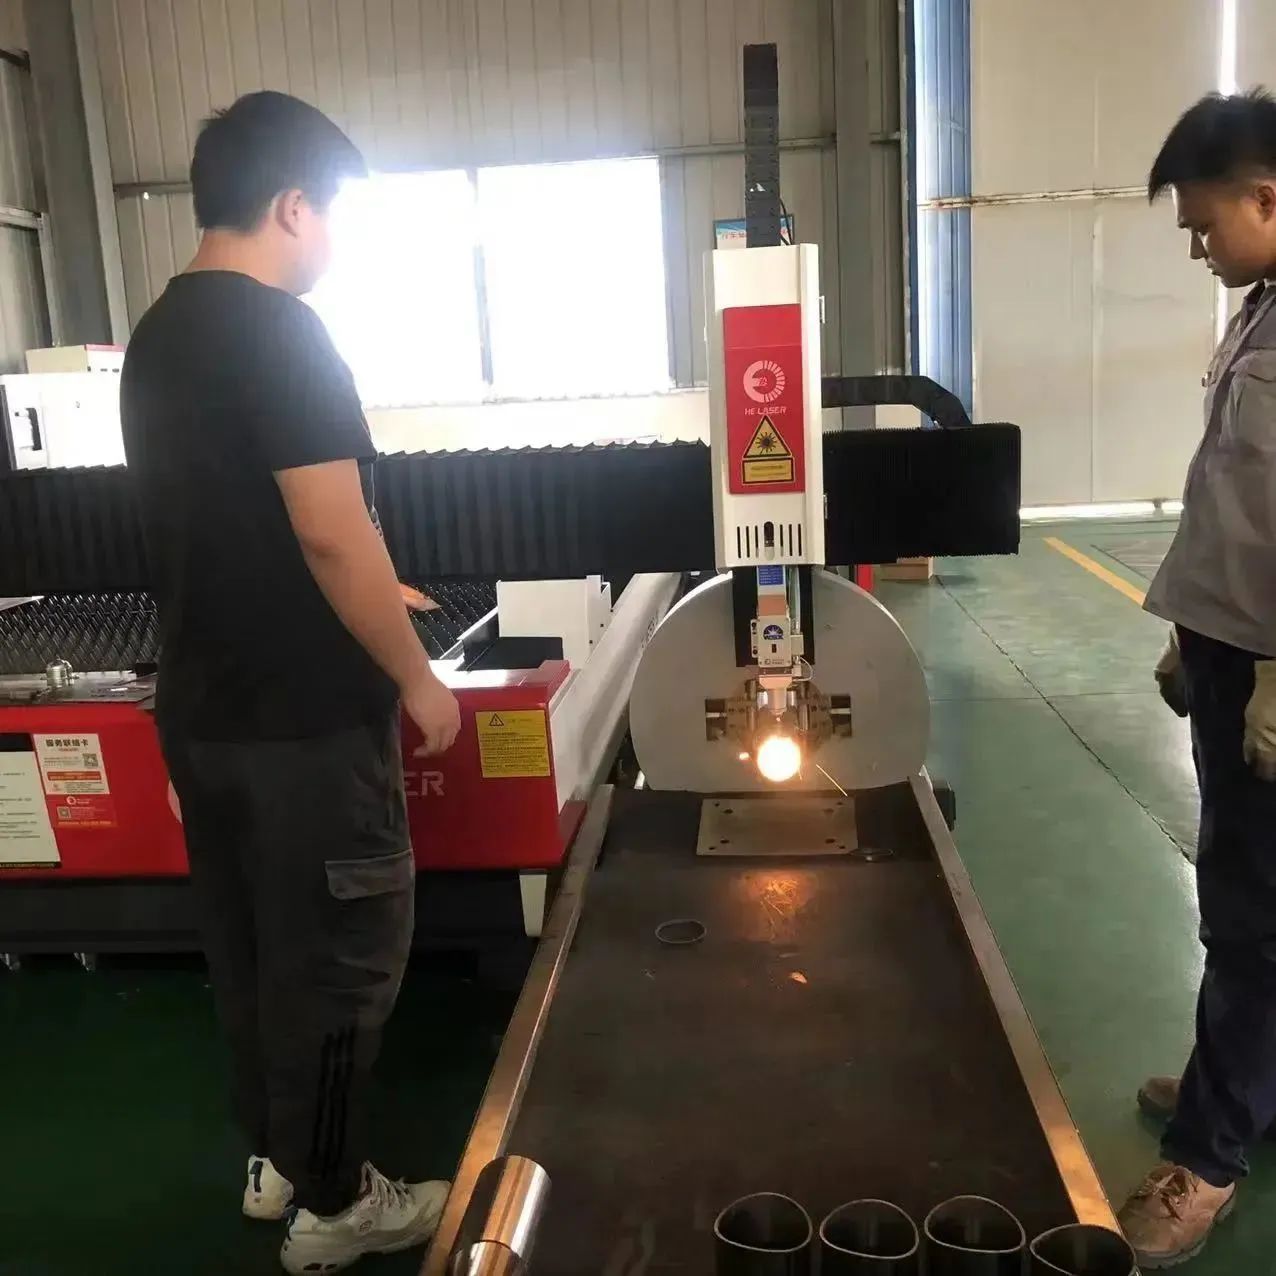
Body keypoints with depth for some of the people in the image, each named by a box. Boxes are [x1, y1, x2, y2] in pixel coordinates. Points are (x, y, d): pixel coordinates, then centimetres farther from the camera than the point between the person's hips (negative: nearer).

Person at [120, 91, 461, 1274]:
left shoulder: (156, 336, 10)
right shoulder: (282, 333, -17)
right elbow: (330, 537, -23)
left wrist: (367, 596, 25)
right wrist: (417, 679, -12)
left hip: (201, 704, 9)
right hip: (303, 716, -9)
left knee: (247, 944, 19)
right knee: (337, 958, 6)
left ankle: (275, 1159, 36)